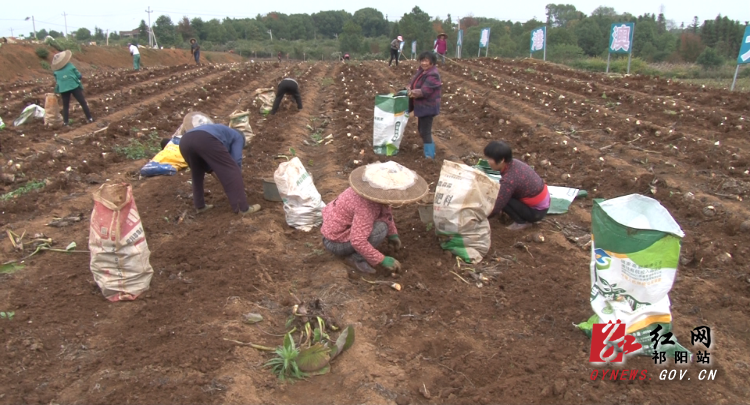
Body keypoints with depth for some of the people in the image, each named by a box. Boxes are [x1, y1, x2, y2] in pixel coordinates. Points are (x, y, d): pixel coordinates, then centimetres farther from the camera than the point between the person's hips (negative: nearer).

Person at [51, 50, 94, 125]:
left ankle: (65, 121, 7)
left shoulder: (56, 71, 3)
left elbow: (56, 81, 10)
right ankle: (89, 118, 0)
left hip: (63, 89, 3)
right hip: (74, 86, -3)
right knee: (83, 102, 4)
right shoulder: (70, 66, -5)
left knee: (65, 105, 11)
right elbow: (79, 76, -2)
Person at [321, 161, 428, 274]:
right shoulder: (367, 207, -35)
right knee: (381, 228, -23)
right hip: (335, 242, -9)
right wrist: (382, 260, -27)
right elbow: (358, 241, -35)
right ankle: (355, 258, -7)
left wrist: (392, 234, 14)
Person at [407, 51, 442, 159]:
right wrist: (409, 88, -11)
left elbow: (424, 91, -28)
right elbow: (414, 82, 10)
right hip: (421, 105, 10)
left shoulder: (432, 75, -23)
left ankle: (429, 155, 2)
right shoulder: (422, 70, 6)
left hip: (428, 107, -10)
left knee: (425, 132, -6)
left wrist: (411, 92, -23)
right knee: (421, 129, 20)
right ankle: (430, 150, 36)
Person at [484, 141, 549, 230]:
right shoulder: (514, 163, -8)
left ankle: (521, 222, -2)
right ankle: (522, 218, 12)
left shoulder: (508, 180, -31)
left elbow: (496, 209, -26)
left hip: (536, 211, -8)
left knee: (502, 199, -18)